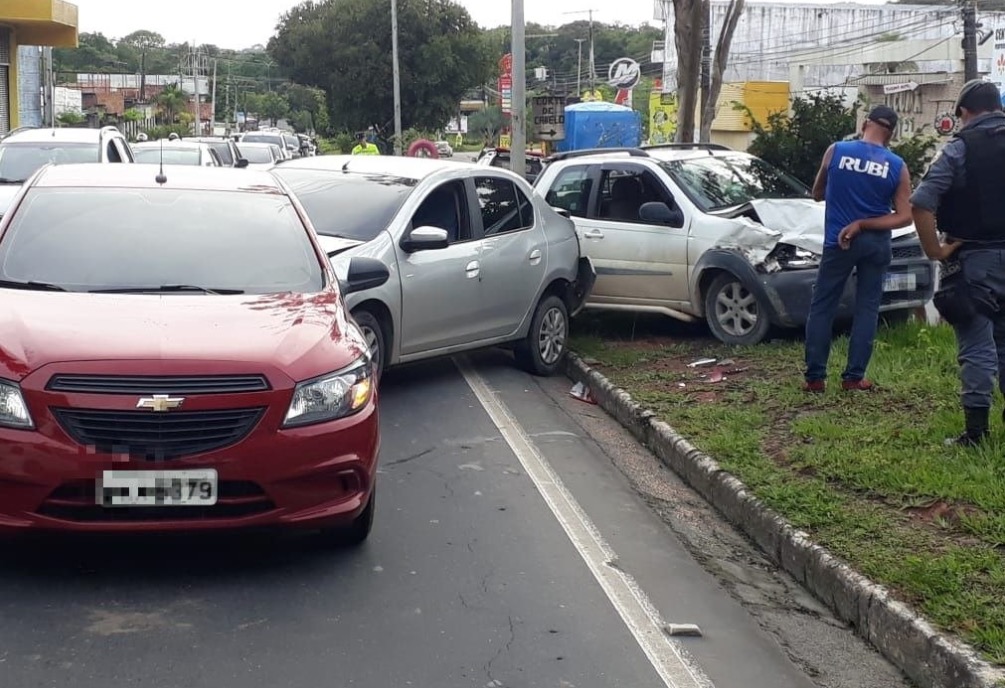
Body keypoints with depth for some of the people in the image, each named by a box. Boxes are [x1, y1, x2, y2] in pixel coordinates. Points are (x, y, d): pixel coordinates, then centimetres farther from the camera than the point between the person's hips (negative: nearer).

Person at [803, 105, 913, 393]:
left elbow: (818, 193, 8)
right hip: (876, 244, 1)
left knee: (822, 308, 7)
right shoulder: (898, 166, -3)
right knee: (867, 309, 10)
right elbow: (905, 217, -5)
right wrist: (863, 224, -8)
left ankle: (815, 377, 5)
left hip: (839, 241, -1)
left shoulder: (836, 151, -4)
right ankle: (854, 377, 8)